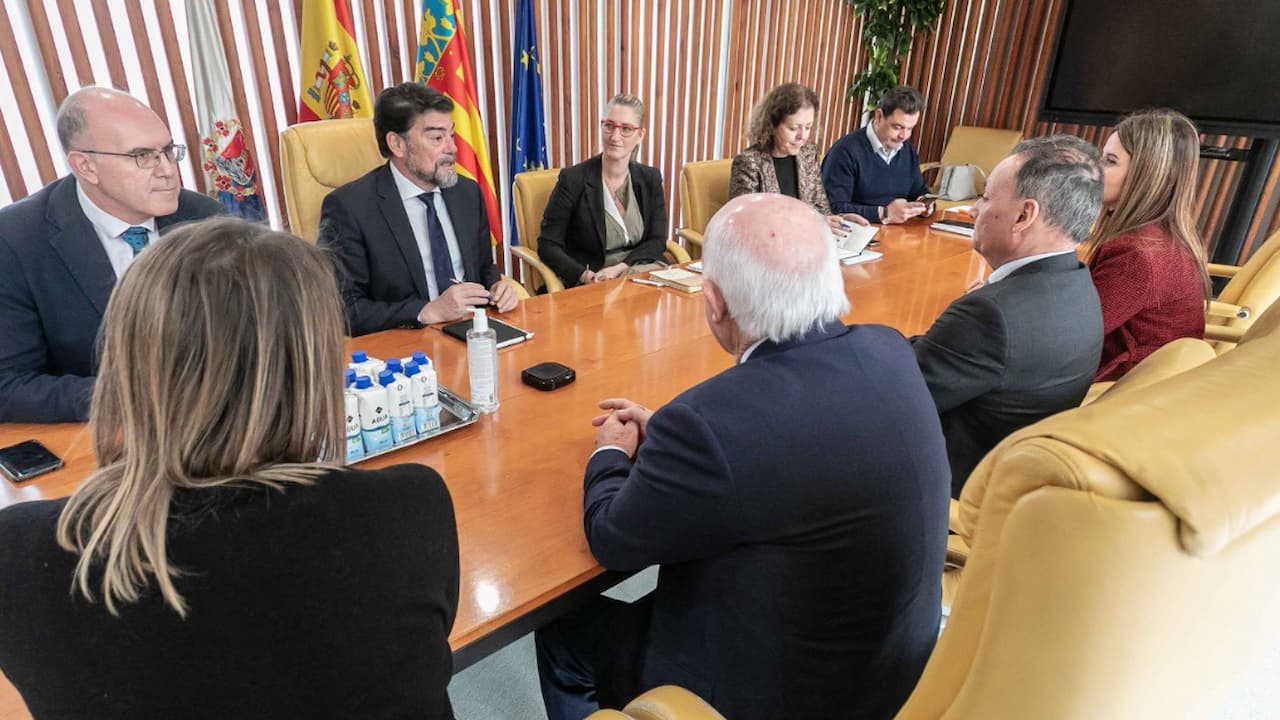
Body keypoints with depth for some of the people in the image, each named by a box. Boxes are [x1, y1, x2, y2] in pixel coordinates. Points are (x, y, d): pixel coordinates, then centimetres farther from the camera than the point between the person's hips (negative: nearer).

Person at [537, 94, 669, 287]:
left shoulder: (650, 179, 8)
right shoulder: (573, 179, -4)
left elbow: (657, 241, 5)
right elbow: (548, 245, -4)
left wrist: (619, 268, -13)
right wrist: (584, 275, -22)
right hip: (592, 285, -4)